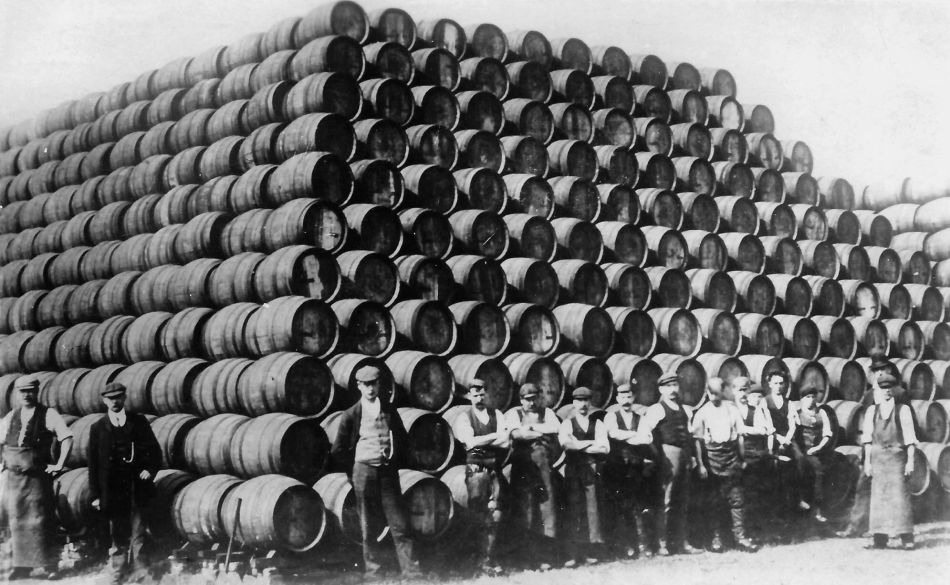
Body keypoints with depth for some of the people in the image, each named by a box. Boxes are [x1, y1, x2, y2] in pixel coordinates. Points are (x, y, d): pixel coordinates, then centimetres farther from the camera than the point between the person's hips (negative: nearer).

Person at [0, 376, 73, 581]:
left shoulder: (48, 415, -4)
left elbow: (67, 438, -10)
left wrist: (59, 465, -13)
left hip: (38, 476, -4)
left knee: (39, 521, -4)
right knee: (17, 521, 6)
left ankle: (49, 566, 2)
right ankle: (21, 566, 15)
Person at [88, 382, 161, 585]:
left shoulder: (139, 422, 6)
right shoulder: (98, 428, 5)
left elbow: (155, 451, 10)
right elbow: (93, 463, 5)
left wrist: (150, 470, -8)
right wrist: (95, 494, 1)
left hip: (137, 486, 0)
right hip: (112, 490, 0)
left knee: (138, 534, -2)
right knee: (117, 537, 6)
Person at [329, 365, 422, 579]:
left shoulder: (389, 411, 7)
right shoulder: (351, 415, 0)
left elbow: (403, 439, 20)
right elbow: (337, 451, 4)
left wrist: (395, 461, 10)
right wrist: (354, 471, 4)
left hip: (388, 471, 2)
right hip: (364, 471, -1)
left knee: (399, 525, -1)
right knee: (369, 528, 4)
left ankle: (412, 572, 1)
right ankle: (373, 573, 13)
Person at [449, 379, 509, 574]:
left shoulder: (496, 415, 9)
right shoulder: (464, 418, 1)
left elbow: (505, 442, -3)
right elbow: (471, 442, -14)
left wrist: (481, 442, -9)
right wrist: (495, 436, -8)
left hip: (494, 468, 3)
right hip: (476, 468, -3)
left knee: (494, 515, 3)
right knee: (479, 516, -4)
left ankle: (489, 557, 12)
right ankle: (482, 560, 3)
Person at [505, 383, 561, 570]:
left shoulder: (546, 412, 21)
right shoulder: (514, 413, 16)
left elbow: (555, 428, 2)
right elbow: (517, 433, -2)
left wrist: (531, 427, 2)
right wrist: (542, 432, 3)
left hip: (546, 457, 1)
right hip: (523, 460, -1)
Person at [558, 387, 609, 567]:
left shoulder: (598, 424, 13)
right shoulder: (567, 424, 10)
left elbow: (605, 448, 0)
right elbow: (566, 443, -9)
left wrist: (579, 446, -4)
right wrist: (591, 443, -6)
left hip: (592, 470, 1)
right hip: (573, 471, -1)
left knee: (593, 509, -5)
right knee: (573, 511, -6)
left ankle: (591, 552, -2)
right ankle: (573, 555, -7)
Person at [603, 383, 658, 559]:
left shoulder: (641, 419, 15)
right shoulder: (611, 417, 10)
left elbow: (648, 440, 0)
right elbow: (614, 433, -10)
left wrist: (626, 438, -9)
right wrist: (636, 434, -4)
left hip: (637, 469, 2)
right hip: (617, 470, -2)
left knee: (642, 507, -7)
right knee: (620, 508, -6)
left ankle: (645, 544, -4)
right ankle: (625, 545, -1)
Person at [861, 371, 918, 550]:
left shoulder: (903, 410, 2)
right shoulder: (872, 411, 10)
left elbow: (909, 437, 0)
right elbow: (868, 438, 10)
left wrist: (910, 460, -6)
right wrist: (867, 461, 5)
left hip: (897, 456, -3)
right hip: (877, 456, 3)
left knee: (900, 495, -7)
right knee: (878, 496, 2)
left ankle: (906, 538, -3)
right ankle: (880, 538, 6)